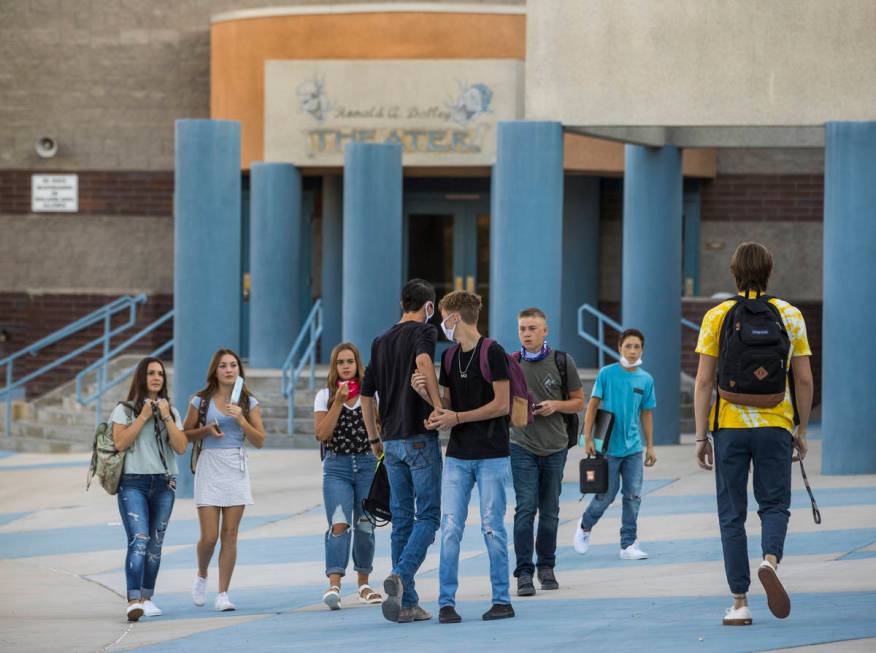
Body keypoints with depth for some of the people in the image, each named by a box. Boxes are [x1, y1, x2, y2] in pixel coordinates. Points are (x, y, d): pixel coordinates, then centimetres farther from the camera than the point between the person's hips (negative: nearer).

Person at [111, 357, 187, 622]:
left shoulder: (172, 412, 12)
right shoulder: (125, 410, 3)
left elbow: (181, 448, 1)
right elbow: (120, 443, -11)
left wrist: (166, 417, -7)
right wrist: (143, 417, -11)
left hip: (163, 483, 4)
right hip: (133, 483, -4)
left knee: (155, 544, 5)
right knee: (138, 540, -18)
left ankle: (147, 599, 14)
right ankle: (133, 601, -26)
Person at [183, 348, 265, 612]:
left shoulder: (249, 402, 5)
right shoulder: (201, 401, 2)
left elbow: (259, 441, 1)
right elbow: (186, 435, 9)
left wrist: (240, 419, -13)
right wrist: (207, 430, -9)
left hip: (236, 469, 1)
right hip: (209, 468, -1)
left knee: (230, 535, -1)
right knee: (209, 537, -6)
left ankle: (223, 593, 3)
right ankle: (201, 576, 24)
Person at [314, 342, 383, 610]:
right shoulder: (325, 396, 4)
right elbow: (322, 434, -10)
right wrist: (339, 401, -14)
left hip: (367, 464, 2)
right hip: (337, 467, -2)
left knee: (365, 526, 6)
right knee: (339, 524, -18)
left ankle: (363, 585, 22)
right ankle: (334, 585, -28)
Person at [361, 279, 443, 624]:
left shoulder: (381, 341, 16)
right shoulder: (422, 331, -5)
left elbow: (366, 394, 18)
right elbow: (423, 361, -28)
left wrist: (374, 439, 23)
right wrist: (439, 406, -23)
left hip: (392, 441, 6)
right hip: (420, 437, -6)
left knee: (402, 520, 8)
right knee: (428, 515, -2)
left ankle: (407, 603, 6)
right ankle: (401, 576, -24)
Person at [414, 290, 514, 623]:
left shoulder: (492, 353, -9)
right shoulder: (450, 357, 12)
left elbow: (502, 404, -13)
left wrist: (457, 418, -14)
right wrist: (425, 391, -2)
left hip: (491, 455, -6)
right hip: (458, 455, 6)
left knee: (492, 528, -1)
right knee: (450, 527, -1)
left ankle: (502, 600, 8)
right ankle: (446, 602, 0)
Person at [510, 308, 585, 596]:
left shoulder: (562, 362, 2)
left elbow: (578, 402, 7)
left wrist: (555, 405, -11)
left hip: (555, 447, 1)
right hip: (522, 446, -1)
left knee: (550, 511, 8)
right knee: (525, 509, -10)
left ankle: (546, 567, 22)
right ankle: (524, 572, -9)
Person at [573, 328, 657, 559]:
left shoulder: (646, 380, 5)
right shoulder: (607, 374, -5)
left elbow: (646, 414, 12)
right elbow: (593, 405, -4)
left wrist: (650, 447, 11)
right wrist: (588, 438, -10)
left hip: (633, 447, 3)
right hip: (608, 447, -3)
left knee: (633, 496, 0)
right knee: (607, 495, 2)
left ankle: (628, 545, 7)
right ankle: (584, 527, 29)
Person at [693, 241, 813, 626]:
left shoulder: (717, 317, -2)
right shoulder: (790, 315, 2)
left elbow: (703, 382, -4)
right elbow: (804, 380, 2)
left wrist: (701, 436, 0)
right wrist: (801, 430, 12)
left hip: (729, 426, 0)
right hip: (775, 424, 0)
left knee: (732, 514, 7)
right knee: (774, 504, 12)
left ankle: (740, 602, 5)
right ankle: (770, 559, -19)